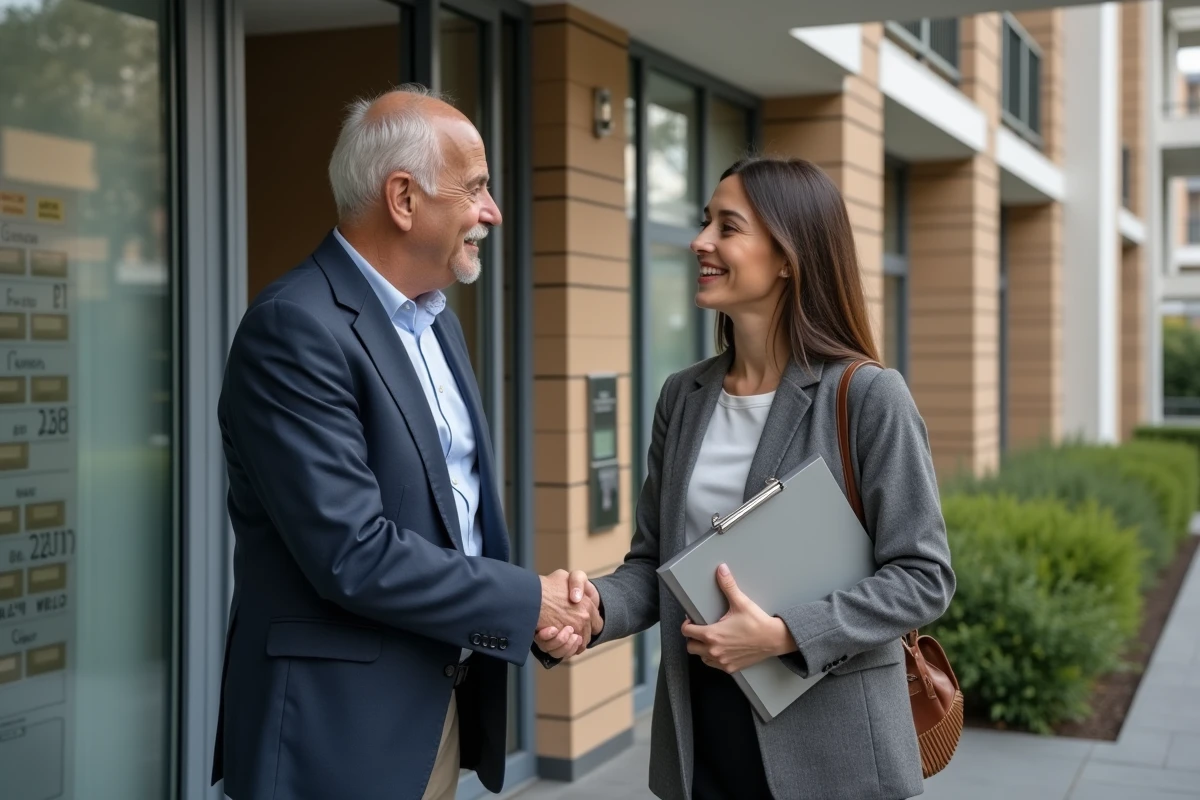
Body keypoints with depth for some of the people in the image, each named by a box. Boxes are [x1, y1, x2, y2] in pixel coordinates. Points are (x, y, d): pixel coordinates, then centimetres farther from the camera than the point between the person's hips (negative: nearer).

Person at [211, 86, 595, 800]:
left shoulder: (437, 318, 10)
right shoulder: (296, 328, -19)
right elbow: (353, 554, -24)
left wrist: (544, 611, -3)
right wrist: (527, 601, -14)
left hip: (445, 703, 8)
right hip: (340, 726, -8)